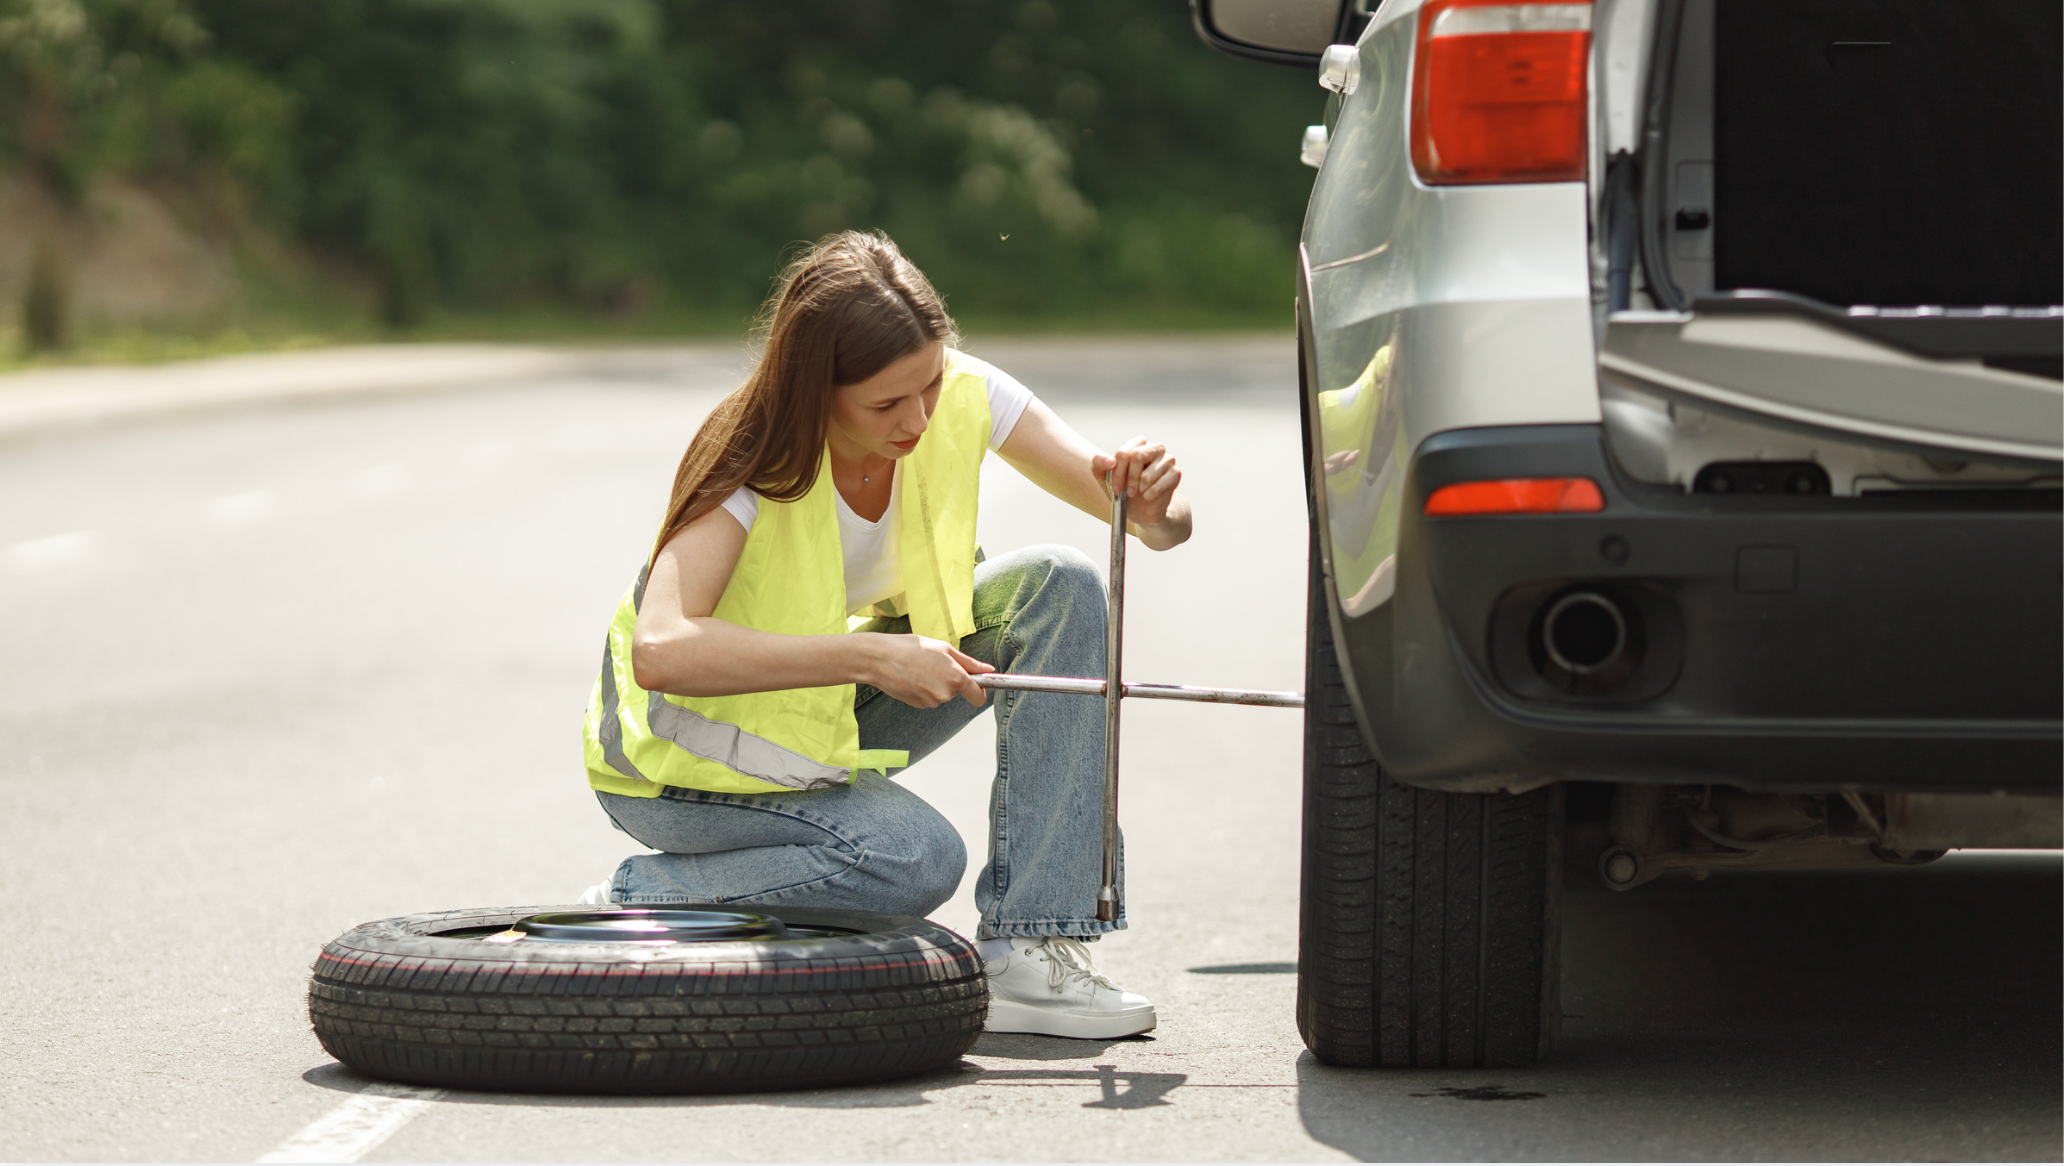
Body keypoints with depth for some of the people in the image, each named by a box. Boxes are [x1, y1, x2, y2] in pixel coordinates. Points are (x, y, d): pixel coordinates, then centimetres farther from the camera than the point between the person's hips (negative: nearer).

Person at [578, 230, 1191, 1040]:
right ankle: (638, 904, -10)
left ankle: (1027, 951, -18)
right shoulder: (753, 463, -29)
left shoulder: (963, 397, -15)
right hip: (692, 751, -6)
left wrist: (1153, 509, -39)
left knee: (1058, 587, -16)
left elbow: (1160, 522, -13)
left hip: (836, 707, 7)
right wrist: (870, 655, -46)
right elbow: (659, 652, -43)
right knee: (915, 857, -32)